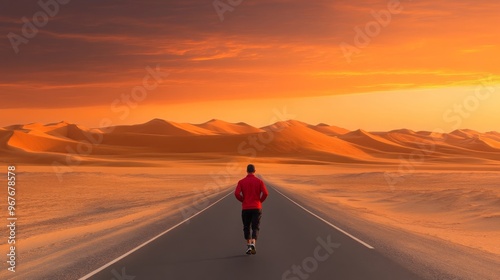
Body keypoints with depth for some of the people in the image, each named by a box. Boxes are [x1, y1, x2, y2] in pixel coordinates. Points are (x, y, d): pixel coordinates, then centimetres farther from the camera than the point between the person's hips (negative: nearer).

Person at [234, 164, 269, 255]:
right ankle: (253, 244, -20)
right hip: (257, 208, 0)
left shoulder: (241, 182, -1)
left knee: (246, 227, 15)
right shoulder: (259, 181, -1)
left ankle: (248, 246, 11)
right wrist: (260, 201, 4)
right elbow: (265, 193, -12)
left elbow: (237, 194, -12)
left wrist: (243, 200, 4)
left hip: (245, 208, 1)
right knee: (255, 228, 2)